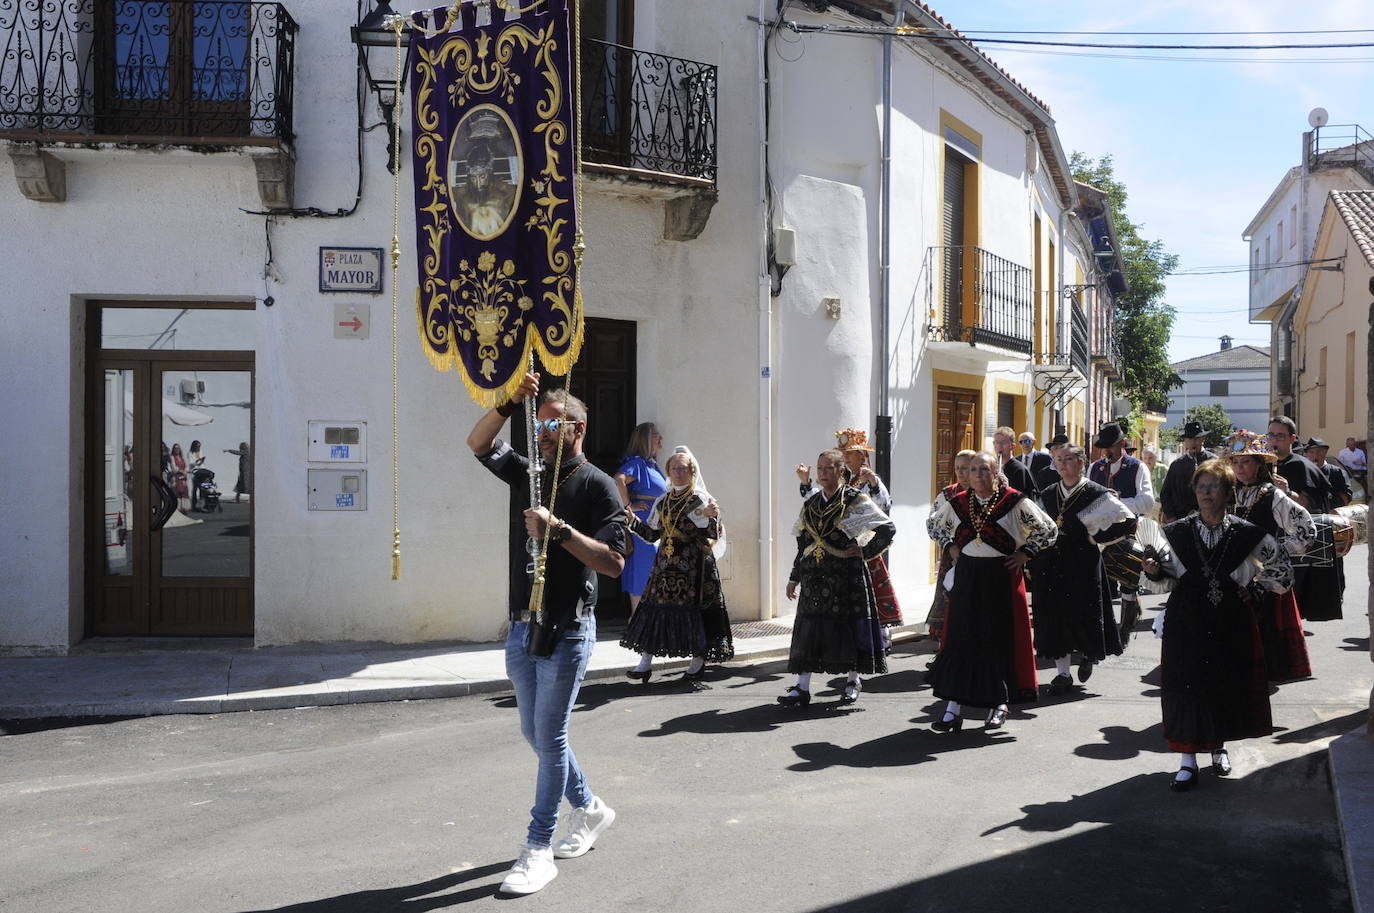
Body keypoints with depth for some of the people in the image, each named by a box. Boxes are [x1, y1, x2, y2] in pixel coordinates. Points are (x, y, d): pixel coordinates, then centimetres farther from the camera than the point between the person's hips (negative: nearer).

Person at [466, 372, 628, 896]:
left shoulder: (597, 485, -7)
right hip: (522, 626, 7)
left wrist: (559, 530, -24)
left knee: (549, 737, -3)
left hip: (566, 630, -7)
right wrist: (509, 404, -4)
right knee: (535, 734, 15)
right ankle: (589, 809, 34)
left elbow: (614, 562, -16)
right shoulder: (530, 475, 13)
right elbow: (479, 444, 10)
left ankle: (538, 851, 5)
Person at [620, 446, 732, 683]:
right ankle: (646, 662, 6)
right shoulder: (662, 502, 13)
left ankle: (697, 663, 11)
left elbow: (711, 537, -10)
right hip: (666, 565, 5)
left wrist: (711, 518, -28)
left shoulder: (701, 500, -4)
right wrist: (633, 521, 5)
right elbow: (652, 534, 15)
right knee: (655, 608, 1)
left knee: (694, 609, -3)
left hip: (694, 567, -5)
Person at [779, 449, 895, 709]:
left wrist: (865, 551, -6)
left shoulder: (855, 500, -5)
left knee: (847, 625, 3)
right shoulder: (810, 504, 12)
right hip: (815, 577, 4)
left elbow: (888, 529, -5)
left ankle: (852, 680, 21)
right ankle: (802, 687, 0)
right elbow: (803, 543, 16)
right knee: (808, 627, -1)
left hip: (846, 577, -4)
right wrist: (794, 578, 15)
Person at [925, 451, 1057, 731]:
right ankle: (954, 707, 4)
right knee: (960, 638, 0)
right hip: (967, 578, 3)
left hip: (1002, 578, -3)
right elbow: (935, 525, 23)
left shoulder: (1015, 502, -6)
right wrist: (950, 547, 9)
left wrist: (1024, 553, -4)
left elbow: (1048, 530, 2)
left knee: (1001, 641, 3)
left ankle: (1000, 703, 18)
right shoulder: (956, 503, 4)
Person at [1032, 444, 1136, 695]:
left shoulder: (1097, 494, -5)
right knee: (1054, 615, 3)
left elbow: (1128, 521, -5)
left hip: (1083, 563, -4)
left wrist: (1097, 538, -7)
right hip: (1050, 564, 4)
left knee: (1083, 614, 0)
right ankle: (1062, 673, 12)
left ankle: (1088, 654, 33)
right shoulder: (1047, 496, 10)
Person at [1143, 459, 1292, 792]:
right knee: (1186, 686, -4)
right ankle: (1188, 761, 4)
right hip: (1187, 621, 0)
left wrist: (1254, 589, 3)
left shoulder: (1245, 534, -3)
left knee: (1228, 684, 9)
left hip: (1231, 621, 0)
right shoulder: (1179, 531, -1)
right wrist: (1155, 568, -9)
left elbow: (1280, 568, 10)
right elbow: (1170, 567, 11)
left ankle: (1219, 746, 33)